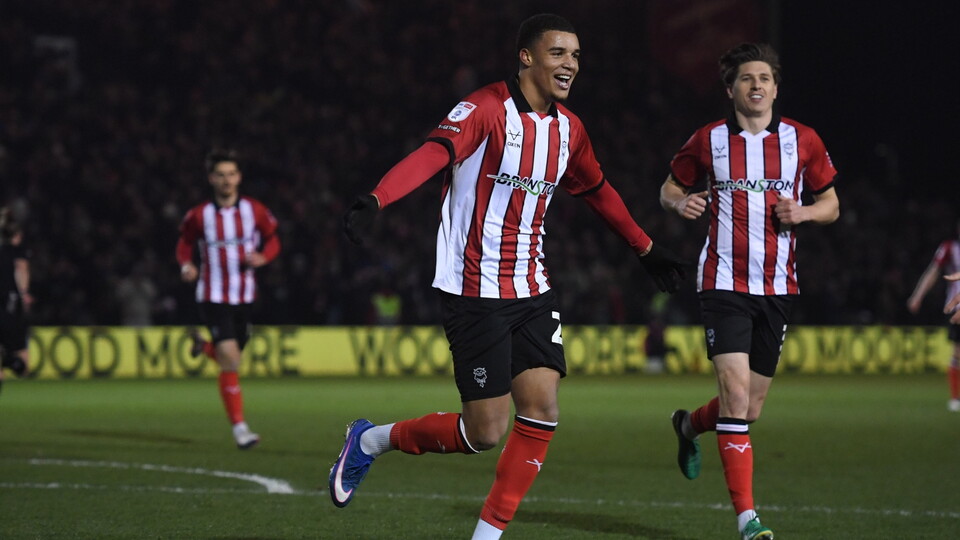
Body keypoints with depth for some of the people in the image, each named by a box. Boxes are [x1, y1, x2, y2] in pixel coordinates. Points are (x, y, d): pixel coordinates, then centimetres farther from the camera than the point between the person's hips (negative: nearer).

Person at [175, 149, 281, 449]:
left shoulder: (254, 210, -3)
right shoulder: (199, 216, -6)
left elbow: (272, 240, 9)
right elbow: (185, 243, 9)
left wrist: (262, 257, -13)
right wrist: (186, 265, -11)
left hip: (244, 297, 3)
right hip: (213, 297, -3)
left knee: (229, 359, 13)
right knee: (230, 361, -16)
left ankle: (203, 347, 50)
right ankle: (239, 427, -8)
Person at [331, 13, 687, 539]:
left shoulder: (568, 129, 9)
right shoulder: (486, 110, -13)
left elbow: (598, 191, 28)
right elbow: (433, 154, -31)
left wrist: (646, 248, 37)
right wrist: (374, 201, -48)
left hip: (532, 292, 7)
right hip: (475, 293, -7)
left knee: (542, 409, -6)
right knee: (486, 431, -7)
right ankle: (371, 440, 16)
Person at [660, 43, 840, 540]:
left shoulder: (803, 140, 5)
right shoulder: (709, 140, 1)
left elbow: (831, 205, 13)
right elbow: (669, 187, 13)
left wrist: (804, 212, -9)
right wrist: (680, 202, -10)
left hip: (778, 288, 3)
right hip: (724, 283, -3)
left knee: (749, 409, 9)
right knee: (736, 394, -16)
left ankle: (690, 425, 44)